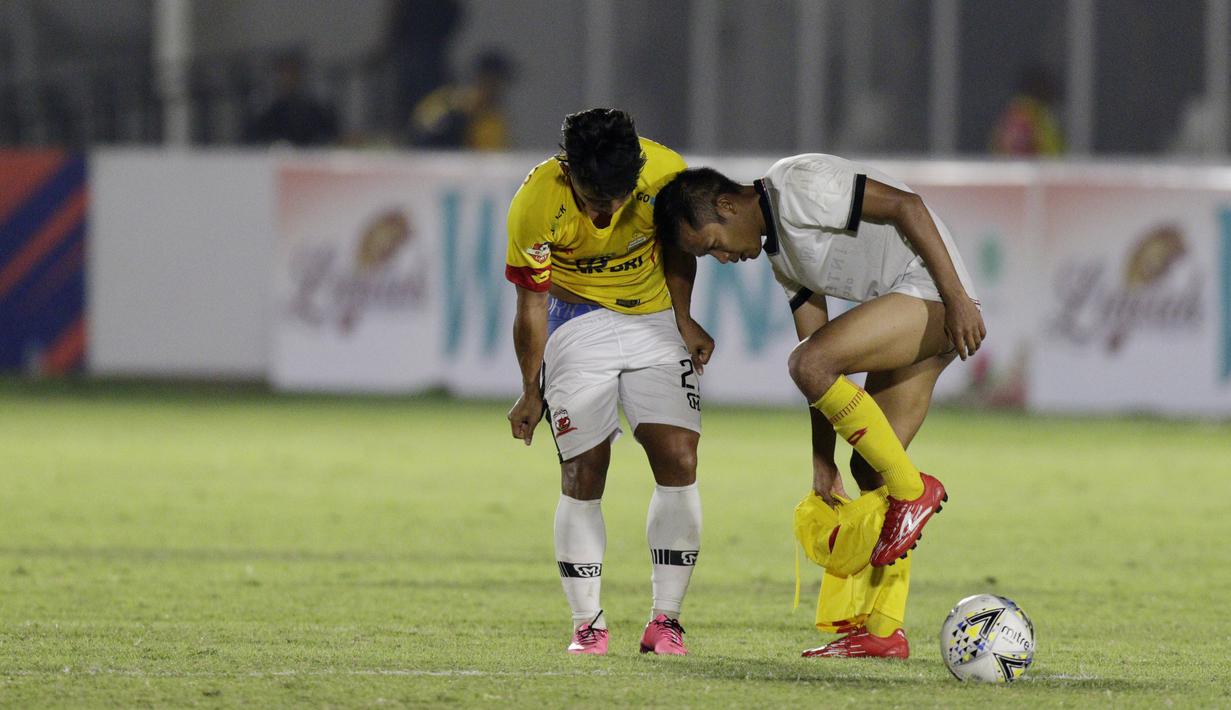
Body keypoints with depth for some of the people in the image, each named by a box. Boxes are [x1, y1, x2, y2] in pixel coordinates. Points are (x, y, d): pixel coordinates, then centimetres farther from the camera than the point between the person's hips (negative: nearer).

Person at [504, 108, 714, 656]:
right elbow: (531, 307, -12)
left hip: (654, 318, 2)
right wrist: (532, 392, -3)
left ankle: (665, 619, -2)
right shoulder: (535, 206, -26)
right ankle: (587, 624, 4)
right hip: (577, 321, -2)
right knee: (583, 474, -8)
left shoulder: (665, 173, -22)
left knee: (678, 461, -10)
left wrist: (684, 319, 6)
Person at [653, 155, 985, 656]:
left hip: (933, 294, -10)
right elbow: (815, 338, 19)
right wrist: (821, 459, 15)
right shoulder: (777, 251, 18)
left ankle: (911, 491, -12)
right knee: (869, 467, 6)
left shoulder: (798, 186, -13)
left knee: (808, 365, -23)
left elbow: (905, 206, -19)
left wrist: (956, 298, -23)